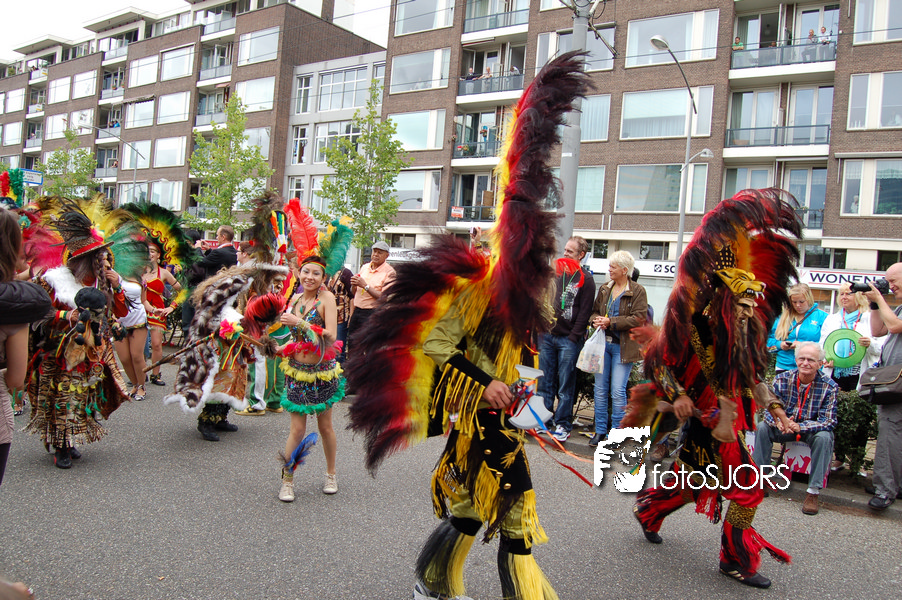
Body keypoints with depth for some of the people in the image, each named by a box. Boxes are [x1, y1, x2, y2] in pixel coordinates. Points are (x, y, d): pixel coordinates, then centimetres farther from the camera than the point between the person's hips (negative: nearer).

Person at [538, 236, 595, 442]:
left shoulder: (585, 279, -2)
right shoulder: (555, 272, 12)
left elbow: (585, 312, -6)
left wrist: (574, 337, -11)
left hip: (568, 340, -5)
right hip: (547, 335, 5)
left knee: (565, 385, 2)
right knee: (545, 383, 9)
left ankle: (563, 425, 10)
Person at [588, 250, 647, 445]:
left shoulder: (637, 291, -5)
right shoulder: (604, 289, 12)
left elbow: (639, 319, -14)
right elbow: (594, 311, 20)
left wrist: (610, 322, -17)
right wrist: (596, 320, -5)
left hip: (623, 347, -5)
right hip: (603, 343, 5)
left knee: (618, 391, -5)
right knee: (600, 388, 7)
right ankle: (600, 430, 16)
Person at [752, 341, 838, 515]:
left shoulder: (829, 386, -16)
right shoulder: (782, 379, -10)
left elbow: (828, 421, -21)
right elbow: (769, 410, -10)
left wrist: (800, 427, -37)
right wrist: (778, 422, -35)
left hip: (813, 430, -2)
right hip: (784, 427, 2)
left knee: (824, 437, -34)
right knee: (762, 427, -24)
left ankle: (813, 492, -26)